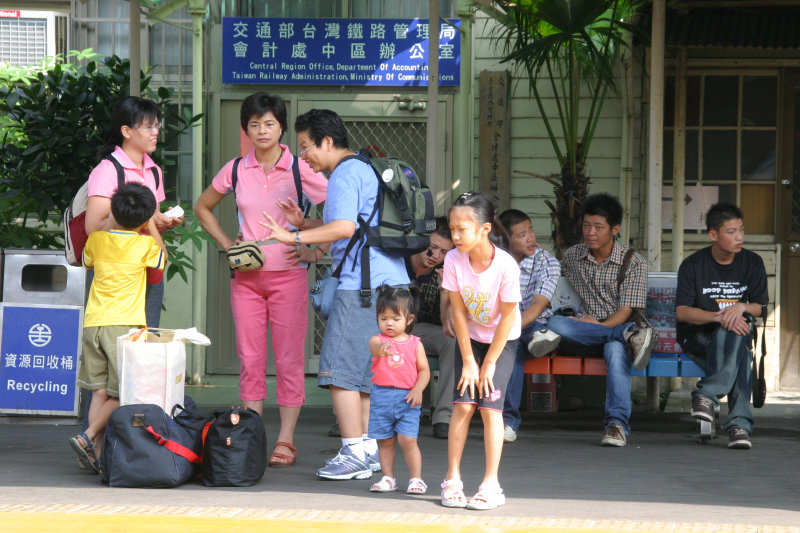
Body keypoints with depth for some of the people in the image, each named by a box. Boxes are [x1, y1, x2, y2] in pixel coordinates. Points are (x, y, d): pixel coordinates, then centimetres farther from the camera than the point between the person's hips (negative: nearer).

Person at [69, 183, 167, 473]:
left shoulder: (97, 239, 5)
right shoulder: (145, 244, -4)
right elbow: (162, 258, 19)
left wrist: (112, 224, 33)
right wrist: (152, 226, 27)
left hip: (93, 322, 4)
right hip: (125, 325, -4)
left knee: (100, 392, 6)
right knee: (121, 395, 3)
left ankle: (98, 454, 1)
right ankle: (88, 437, -12)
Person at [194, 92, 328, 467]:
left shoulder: (300, 169, -2)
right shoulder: (236, 170, 7)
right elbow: (203, 207, 22)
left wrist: (316, 251, -6)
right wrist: (226, 244, 10)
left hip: (287, 275, -3)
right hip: (246, 277, 3)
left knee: (289, 361, -2)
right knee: (250, 360, 4)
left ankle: (285, 441, 2)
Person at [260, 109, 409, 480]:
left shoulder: (345, 175, -10)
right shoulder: (364, 169, 21)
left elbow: (344, 228, -23)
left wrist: (294, 238, -20)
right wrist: (304, 223, 24)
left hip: (361, 283, -10)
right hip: (389, 281, 10)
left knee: (340, 369, -8)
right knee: (366, 368, 13)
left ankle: (355, 453, -9)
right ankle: (370, 449, 14)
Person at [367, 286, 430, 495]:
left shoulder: (415, 344, 4)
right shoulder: (378, 340, 0)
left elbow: (424, 370, 6)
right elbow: (373, 346, -24)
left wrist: (418, 389, -11)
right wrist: (380, 348, -49)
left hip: (407, 398, -1)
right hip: (381, 396, 1)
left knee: (407, 439, -7)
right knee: (385, 440, 7)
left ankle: (416, 478, 4)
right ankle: (388, 478, 19)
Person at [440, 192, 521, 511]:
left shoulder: (506, 266, -28)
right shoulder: (454, 260, -20)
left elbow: (507, 318, -18)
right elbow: (459, 312, -11)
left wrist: (489, 363, -13)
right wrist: (469, 361, -10)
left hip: (502, 341, -3)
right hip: (470, 338, 3)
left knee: (490, 406, -12)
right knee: (463, 404, -7)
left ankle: (491, 484, -6)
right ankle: (452, 480, 0)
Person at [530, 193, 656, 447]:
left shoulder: (633, 262, 3)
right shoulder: (572, 256, 15)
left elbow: (626, 309, -6)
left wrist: (602, 325, -21)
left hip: (614, 327, -3)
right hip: (580, 339, 3)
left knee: (616, 348, -40)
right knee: (554, 324, -32)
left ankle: (617, 422, -50)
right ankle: (630, 334, -38)